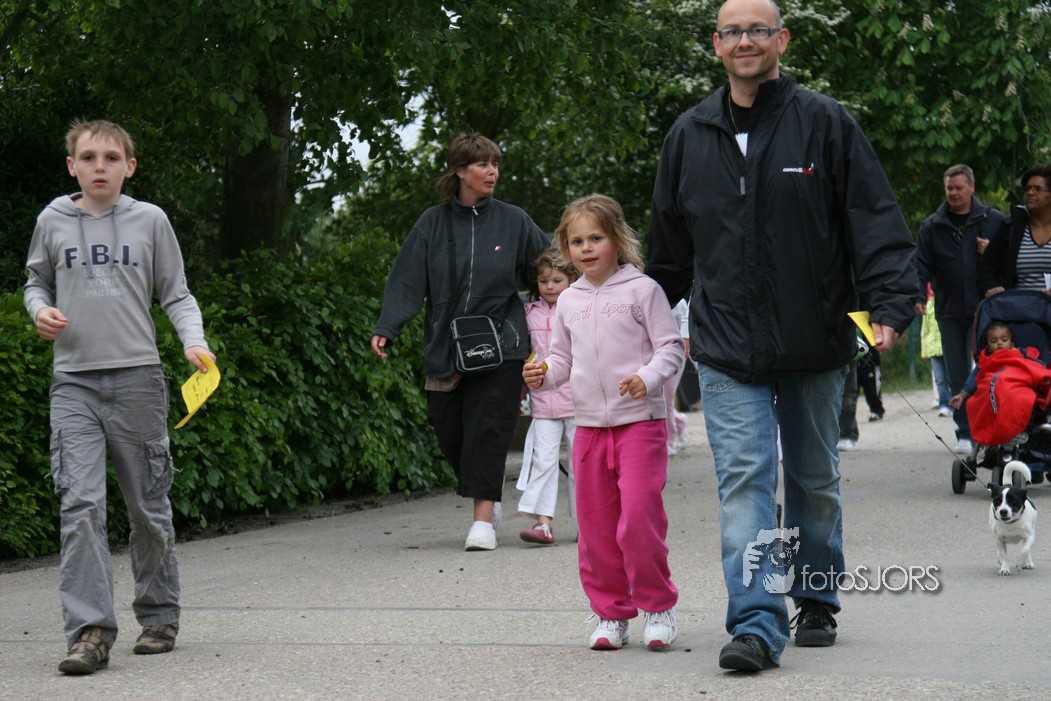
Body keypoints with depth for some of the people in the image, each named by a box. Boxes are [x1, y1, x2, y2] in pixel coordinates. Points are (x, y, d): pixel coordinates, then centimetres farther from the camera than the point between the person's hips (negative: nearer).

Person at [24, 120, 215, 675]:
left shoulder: (149, 220, 4)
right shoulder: (53, 221, 7)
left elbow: (176, 293, 8)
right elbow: (37, 281, 20)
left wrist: (194, 341, -8)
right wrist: (40, 310, -1)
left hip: (138, 376, 0)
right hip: (74, 380, 0)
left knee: (149, 505, 7)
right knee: (80, 504, -12)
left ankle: (158, 616, 23)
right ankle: (89, 630, -14)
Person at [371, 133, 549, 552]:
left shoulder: (513, 222, 3)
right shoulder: (433, 224, 5)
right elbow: (406, 280, 1)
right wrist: (386, 329, -11)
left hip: (498, 347, -2)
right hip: (445, 348, 2)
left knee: (487, 430, -9)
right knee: (450, 432, 4)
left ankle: (483, 519, -9)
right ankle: (488, 496, 29)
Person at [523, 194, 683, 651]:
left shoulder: (641, 289, -2)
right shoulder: (569, 301, 12)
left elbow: (670, 347, -3)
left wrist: (648, 377, -21)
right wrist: (541, 376, -1)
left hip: (640, 420, -5)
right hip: (589, 424, 5)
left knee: (639, 516, -14)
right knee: (596, 524, 5)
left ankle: (658, 607, 0)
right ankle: (610, 612, 16)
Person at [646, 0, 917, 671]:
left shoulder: (825, 123, -3)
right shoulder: (690, 136, 6)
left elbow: (875, 218, -7)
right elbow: (669, 247, 17)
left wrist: (890, 303, -18)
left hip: (815, 344, -1)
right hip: (727, 350, 1)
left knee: (816, 481, 15)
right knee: (745, 482, -12)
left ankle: (817, 602, 32)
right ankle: (757, 625, -17)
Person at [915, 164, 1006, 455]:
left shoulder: (993, 220, 4)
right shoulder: (932, 226, 8)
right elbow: (921, 265, 4)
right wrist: (918, 297, -12)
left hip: (985, 311, -2)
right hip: (949, 313, 2)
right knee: (957, 377, 5)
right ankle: (965, 433, 11)